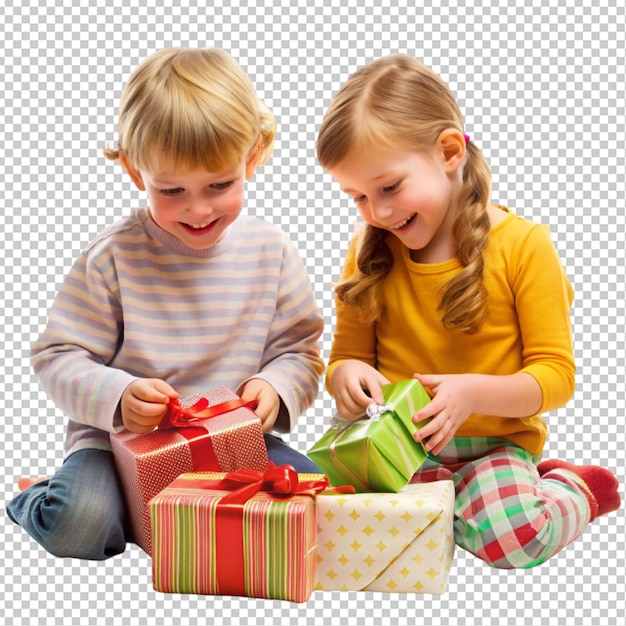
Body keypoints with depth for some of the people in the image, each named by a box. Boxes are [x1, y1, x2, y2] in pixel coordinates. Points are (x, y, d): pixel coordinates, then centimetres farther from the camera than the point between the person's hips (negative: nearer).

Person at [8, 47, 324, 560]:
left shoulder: (271, 252, 0)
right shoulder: (113, 255, -8)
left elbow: (299, 350, 6)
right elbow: (58, 358, -6)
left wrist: (276, 389, -17)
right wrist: (118, 397, -25)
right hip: (121, 439, -2)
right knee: (78, 527, -27)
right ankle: (37, 499, 11)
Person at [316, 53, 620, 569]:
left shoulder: (523, 245, -9)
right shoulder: (370, 252, 2)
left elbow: (556, 375, -8)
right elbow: (347, 354, 7)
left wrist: (474, 392, -26)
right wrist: (346, 376, -18)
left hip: (496, 440, -3)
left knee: (509, 536, -31)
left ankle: (576, 488, 4)